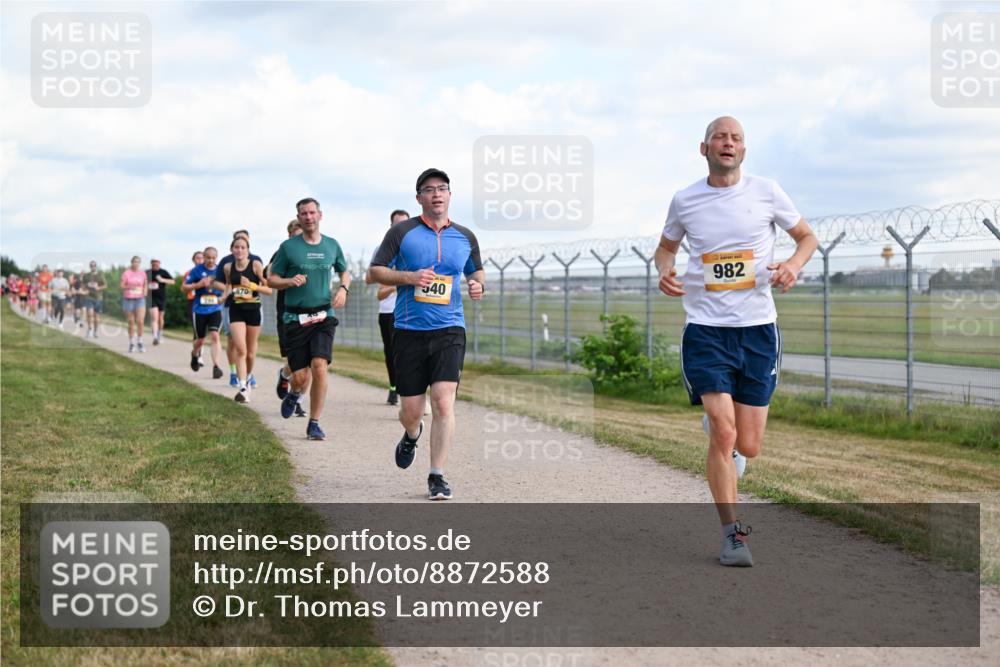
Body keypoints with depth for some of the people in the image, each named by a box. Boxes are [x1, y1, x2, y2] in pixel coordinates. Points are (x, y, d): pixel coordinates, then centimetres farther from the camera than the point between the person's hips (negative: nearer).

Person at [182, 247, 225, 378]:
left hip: (215, 309, 0)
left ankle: (216, 366, -17)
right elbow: (183, 287, 0)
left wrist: (223, 297, -5)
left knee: (215, 336, -16)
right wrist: (199, 285, -15)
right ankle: (195, 355, 44)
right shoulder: (196, 270, -3)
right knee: (200, 339, 11)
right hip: (200, 310, 0)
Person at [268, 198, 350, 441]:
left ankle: (314, 423, -4)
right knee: (300, 375, -3)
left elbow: (344, 272, 24)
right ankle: (294, 394, 37)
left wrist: (343, 288, 3)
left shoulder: (332, 245, 9)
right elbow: (271, 279, 5)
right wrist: (290, 281, -15)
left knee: (320, 367, -17)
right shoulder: (288, 247, 0)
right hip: (295, 317, -1)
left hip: (323, 316, 1)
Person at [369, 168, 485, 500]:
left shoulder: (465, 237, 9)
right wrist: (409, 277, -13)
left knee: (443, 402, -14)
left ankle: (437, 477, -6)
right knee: (410, 411, 3)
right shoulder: (401, 232, 1)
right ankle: (412, 435, 41)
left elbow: (477, 270, 26)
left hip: (449, 330, 1)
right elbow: (376, 270, 3)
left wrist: (478, 284, 3)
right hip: (409, 332, -1)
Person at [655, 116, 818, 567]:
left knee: (747, 447, 3)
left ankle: (716, 419, 40)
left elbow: (807, 236, 14)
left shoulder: (765, 192, 2)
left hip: (757, 329, 1)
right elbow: (666, 247, 21)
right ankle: (732, 534, -1)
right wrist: (665, 271, -2)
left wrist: (794, 264, -8)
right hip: (705, 330, -1)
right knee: (723, 434, -14)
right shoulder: (684, 201, 4)